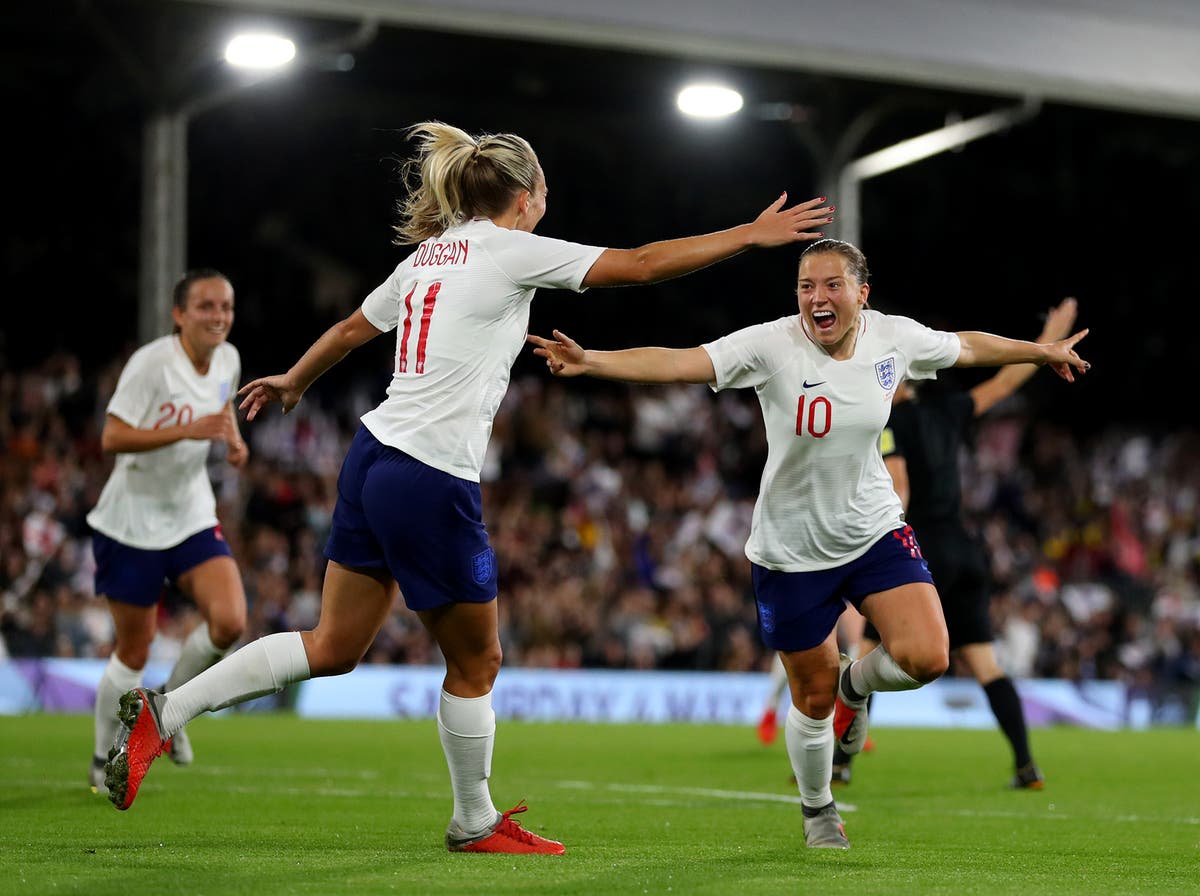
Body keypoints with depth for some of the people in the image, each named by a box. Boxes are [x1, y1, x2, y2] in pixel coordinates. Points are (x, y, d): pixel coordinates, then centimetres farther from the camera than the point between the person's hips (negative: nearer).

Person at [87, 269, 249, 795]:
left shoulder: (228, 359, 1)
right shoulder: (151, 362, -19)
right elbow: (112, 438, -24)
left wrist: (232, 438, 2)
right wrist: (188, 430, -32)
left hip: (193, 519, 5)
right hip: (132, 521, -5)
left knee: (230, 622, -16)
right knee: (133, 654, 2)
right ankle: (104, 760, 24)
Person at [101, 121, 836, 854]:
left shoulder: (431, 255, 15)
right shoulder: (509, 251, -7)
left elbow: (350, 330, 28)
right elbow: (641, 265, -9)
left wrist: (292, 382, 45)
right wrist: (752, 235, -2)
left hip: (375, 457, 8)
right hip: (432, 481, -8)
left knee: (334, 648, 13)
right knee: (476, 661, 9)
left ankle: (165, 712, 7)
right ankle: (476, 823, 23)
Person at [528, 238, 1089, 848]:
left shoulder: (894, 338, -7)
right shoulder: (771, 345, -19)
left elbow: (968, 347, 13)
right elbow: (675, 363, -30)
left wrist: (1044, 351, 25)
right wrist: (589, 361, -44)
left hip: (875, 531, 3)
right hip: (791, 549, -2)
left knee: (926, 658, -18)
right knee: (813, 699, 7)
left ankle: (856, 682, 19)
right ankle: (817, 810, 38)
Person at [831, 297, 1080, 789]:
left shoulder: (887, 424, -8)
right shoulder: (944, 409, 11)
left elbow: (899, 492, -18)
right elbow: (1003, 383, 22)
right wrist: (1051, 339, 33)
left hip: (920, 552, -7)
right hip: (963, 553, 7)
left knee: (866, 656, 1)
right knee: (983, 661, 6)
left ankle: (839, 762, 0)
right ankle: (1026, 764, -2)